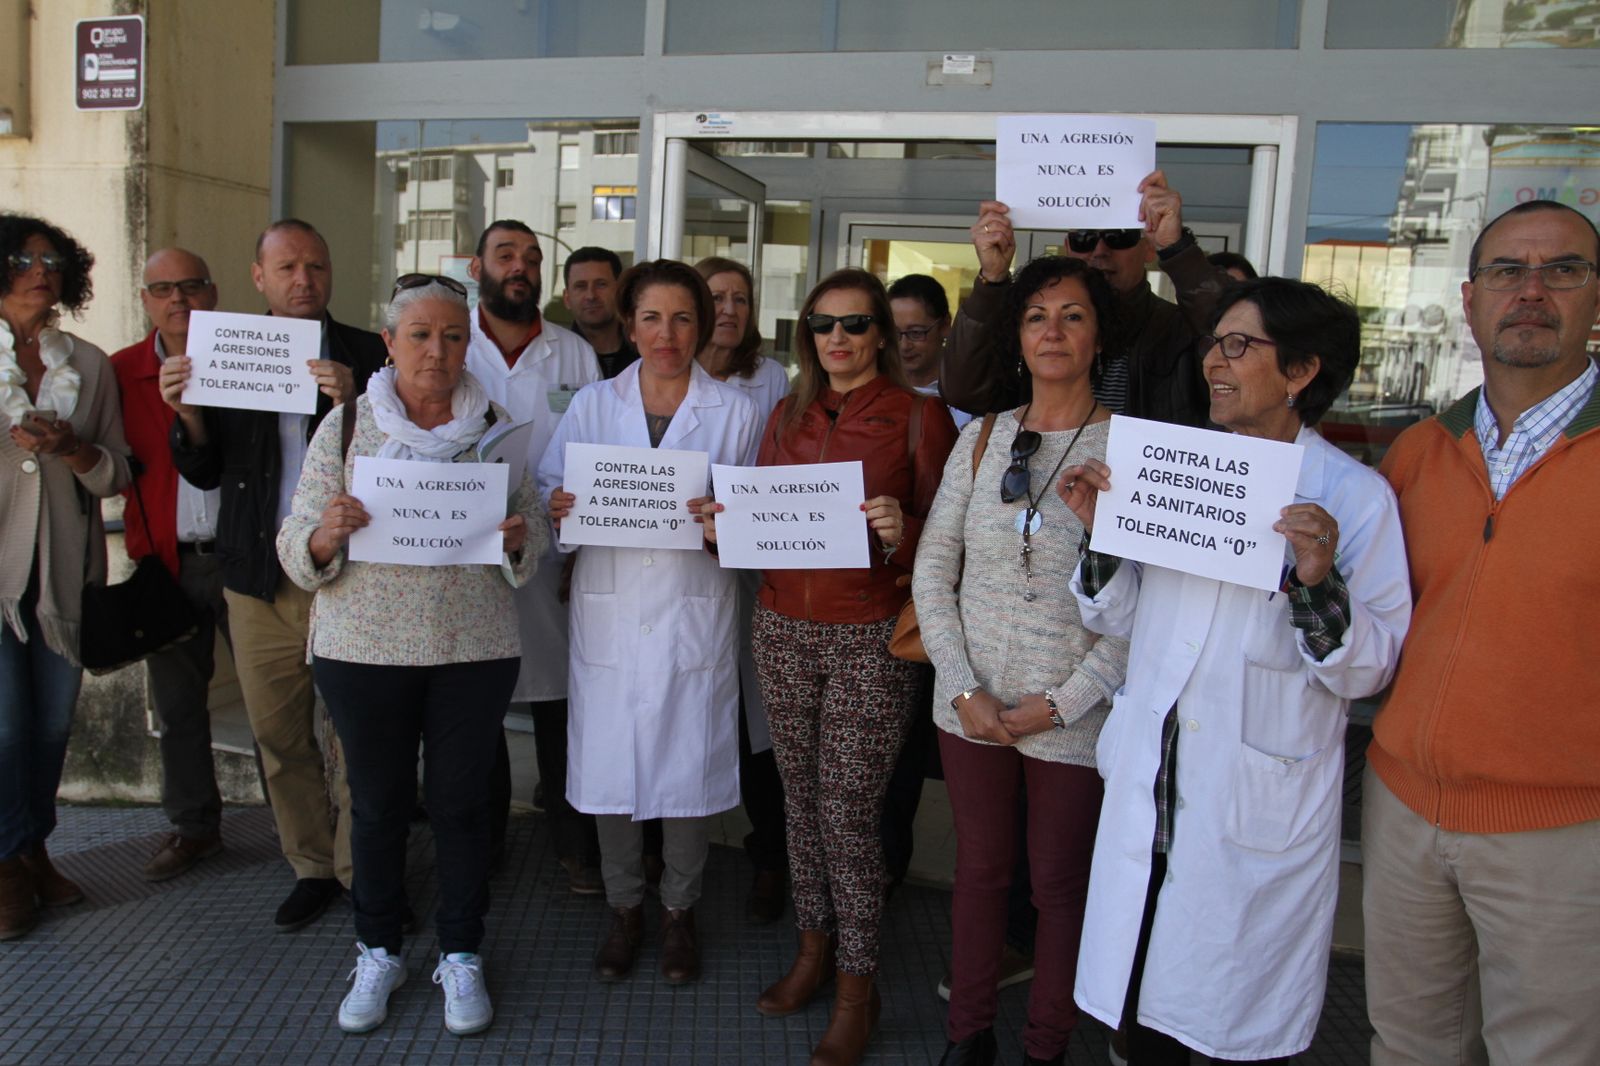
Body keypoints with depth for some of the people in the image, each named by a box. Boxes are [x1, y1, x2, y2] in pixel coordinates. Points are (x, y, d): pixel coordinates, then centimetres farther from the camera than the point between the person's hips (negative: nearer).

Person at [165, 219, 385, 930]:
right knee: (278, 737, 12)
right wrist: (187, 413, -8)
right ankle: (312, 868, 29)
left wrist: (352, 404, -24)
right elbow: (205, 473, 10)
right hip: (259, 579, 4)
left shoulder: (367, 356, 0)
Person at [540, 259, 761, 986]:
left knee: (691, 770, 5)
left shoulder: (734, 413, 5)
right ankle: (623, 908, 30)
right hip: (610, 616, 1)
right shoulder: (592, 405, 8)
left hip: (694, 617, -1)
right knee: (609, 768, 7)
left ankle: (679, 911, 29)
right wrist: (559, 510, -17)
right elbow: (548, 490, 5)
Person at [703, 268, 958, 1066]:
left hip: (870, 639, -5)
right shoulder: (788, 416, 11)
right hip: (784, 629, 5)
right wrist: (724, 529, -4)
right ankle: (814, 947, 32)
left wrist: (902, 533, -24)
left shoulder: (919, 417, -4)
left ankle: (856, 985, 17)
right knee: (801, 797, 13)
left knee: (849, 813, -1)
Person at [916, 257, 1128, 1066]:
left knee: (1060, 884, 13)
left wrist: (1059, 704, -13)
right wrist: (966, 690, -6)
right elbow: (932, 572, 2)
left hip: (1073, 717, -3)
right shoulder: (982, 438, 3)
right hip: (972, 707, 3)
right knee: (978, 869, 17)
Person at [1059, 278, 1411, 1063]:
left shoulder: (1355, 497, -8)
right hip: (1150, 784, 4)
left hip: (1262, 801, -4)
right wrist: (1098, 532, -8)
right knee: (1142, 999, 16)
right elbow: (1120, 618, 7)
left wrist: (1317, 583, -27)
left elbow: (1369, 668, -11)